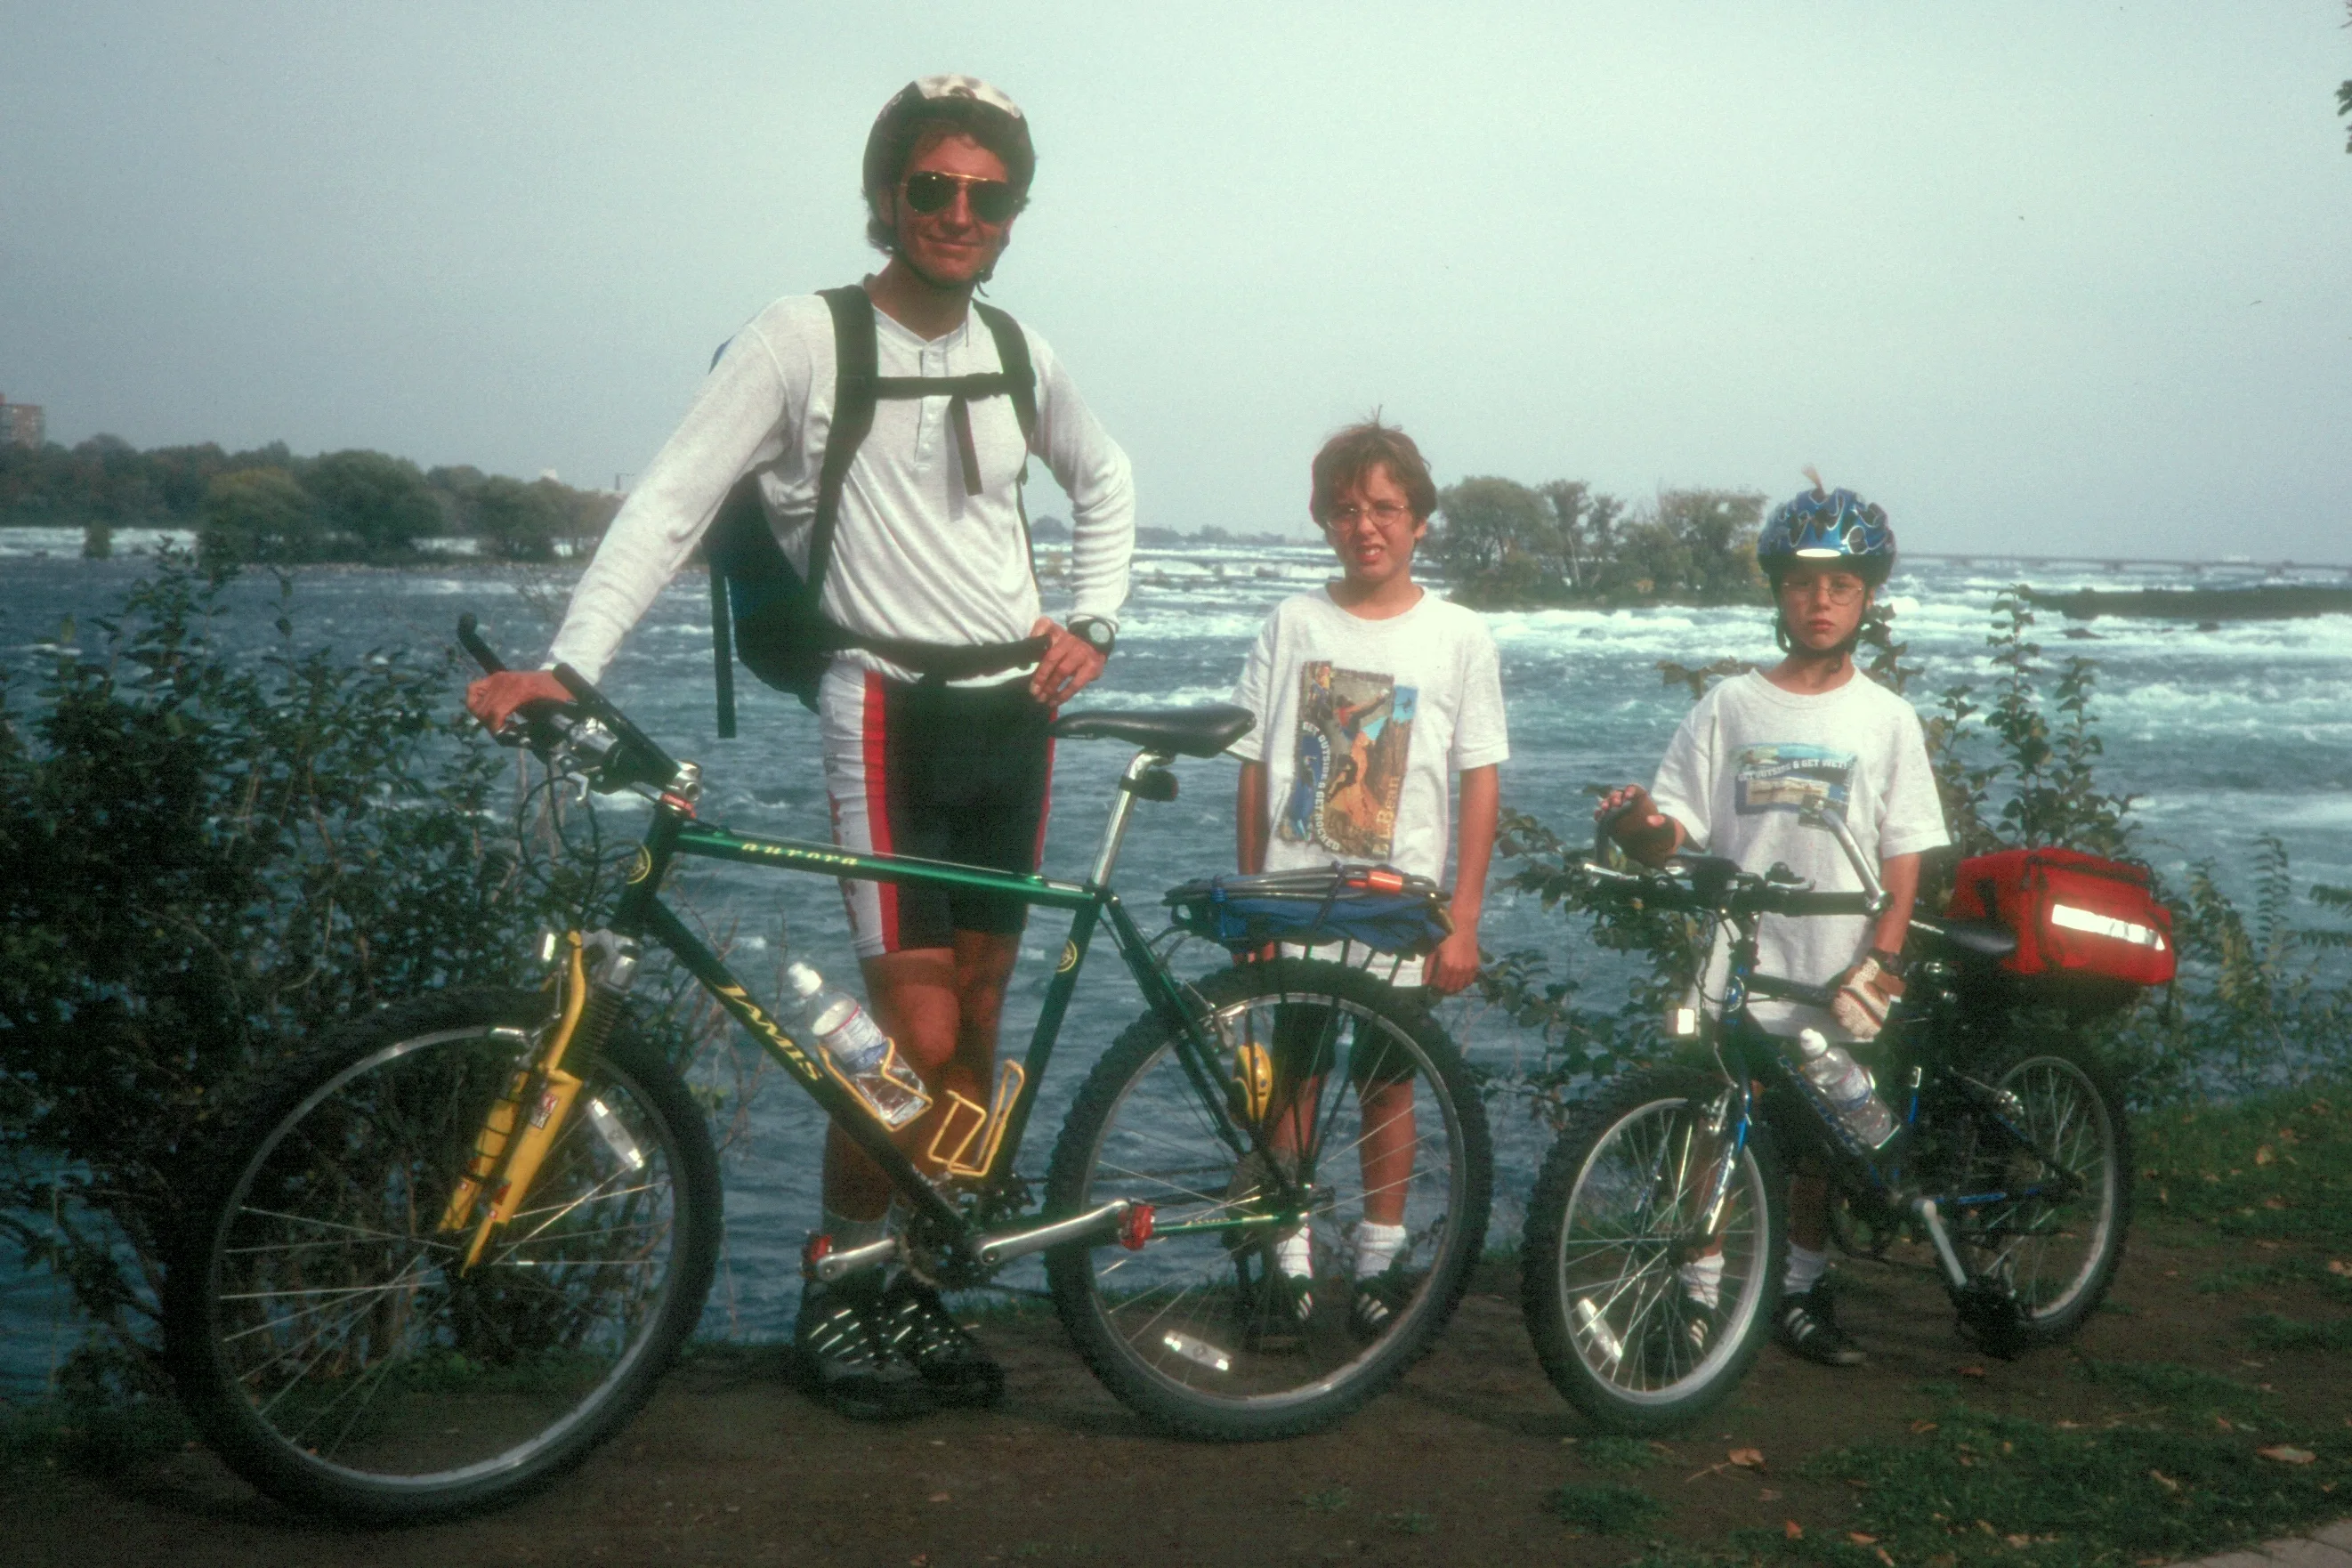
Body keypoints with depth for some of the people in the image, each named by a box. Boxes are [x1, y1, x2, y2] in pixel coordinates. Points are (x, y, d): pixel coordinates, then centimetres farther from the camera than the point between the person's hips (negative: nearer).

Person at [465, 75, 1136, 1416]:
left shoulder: (1018, 353, 9)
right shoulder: (807, 338, -7)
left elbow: (1106, 479, 28)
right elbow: (674, 501, -13)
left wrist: (1094, 625, 13)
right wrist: (566, 666, -25)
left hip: (1014, 714, 6)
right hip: (892, 713, -5)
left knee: (975, 1031, 8)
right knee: (916, 1041, -11)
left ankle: (915, 1288, 21)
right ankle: (840, 1288, 9)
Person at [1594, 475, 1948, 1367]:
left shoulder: (1886, 719, 6)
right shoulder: (1729, 708, 4)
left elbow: (1905, 857, 4)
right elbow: (1678, 835, 0)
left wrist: (1881, 961, -7)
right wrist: (1640, 827, -23)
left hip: (1836, 975, 1)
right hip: (1733, 964, -1)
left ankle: (1799, 1290, 25)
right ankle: (1702, 1290, 12)